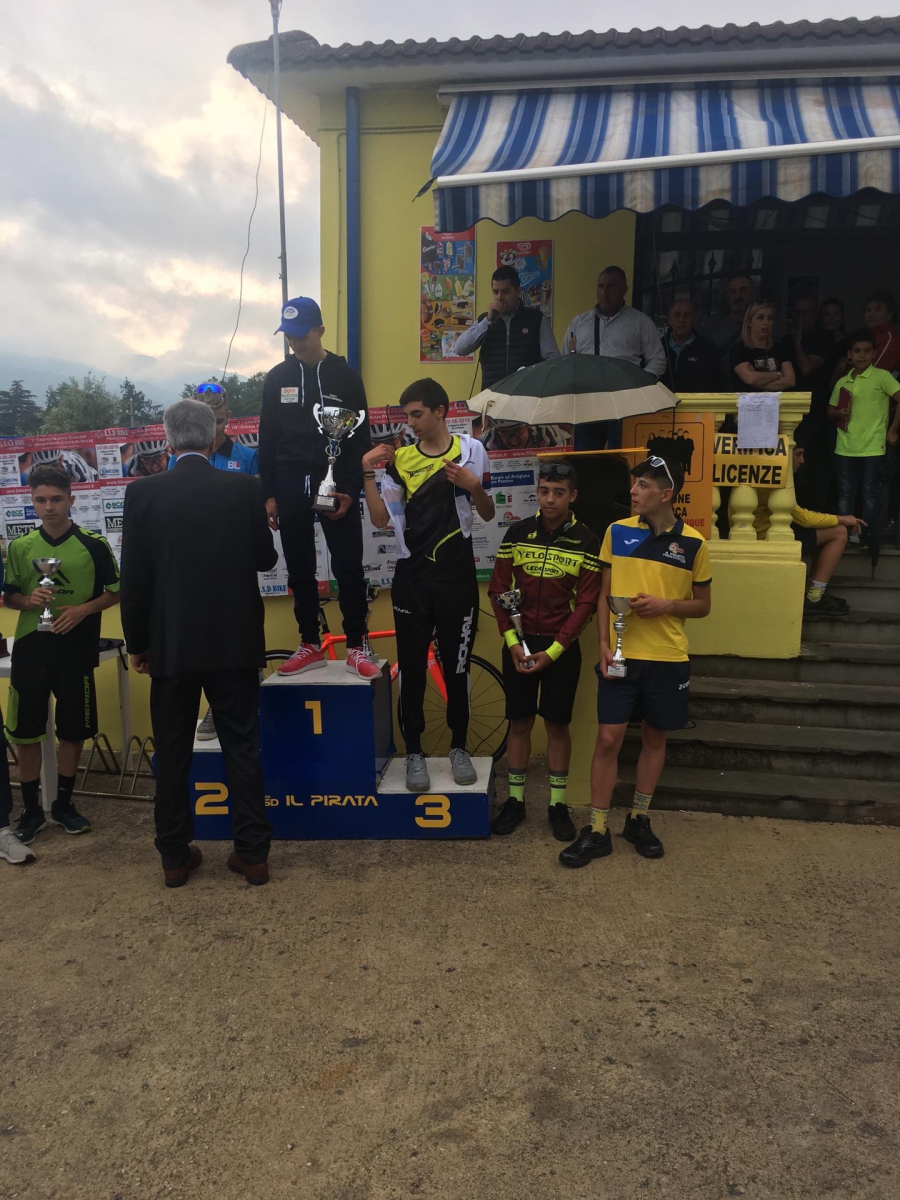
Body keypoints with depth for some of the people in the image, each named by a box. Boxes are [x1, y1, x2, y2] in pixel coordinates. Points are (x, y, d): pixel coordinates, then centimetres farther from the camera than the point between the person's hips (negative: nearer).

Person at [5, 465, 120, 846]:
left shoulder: (93, 545, -3)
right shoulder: (19, 547, 3)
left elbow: (115, 592, 1)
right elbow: (8, 597, 10)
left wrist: (83, 609, -14)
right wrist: (29, 601, -12)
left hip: (75, 648, -1)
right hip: (30, 647, 2)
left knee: (73, 730, 7)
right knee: (25, 732, 5)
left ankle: (63, 805, 25)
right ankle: (31, 810, 20)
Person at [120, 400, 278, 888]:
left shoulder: (143, 493, -6)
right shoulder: (244, 487, -6)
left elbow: (134, 578, -5)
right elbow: (265, 558, 3)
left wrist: (137, 643, 6)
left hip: (171, 645, 0)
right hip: (235, 642, 0)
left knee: (172, 753, 12)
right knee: (242, 747, 10)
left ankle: (175, 856, 21)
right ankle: (252, 852, 15)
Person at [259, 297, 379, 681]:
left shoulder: (346, 376, 0)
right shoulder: (277, 378, 6)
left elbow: (361, 439, -1)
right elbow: (267, 440, 8)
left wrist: (351, 491, -10)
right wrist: (268, 494, 3)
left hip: (336, 486, -2)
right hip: (291, 487, 3)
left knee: (348, 569, -2)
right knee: (300, 571, 7)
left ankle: (357, 648, 7)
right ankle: (310, 646, 18)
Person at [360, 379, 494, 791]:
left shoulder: (471, 450, 1)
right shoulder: (400, 459, 5)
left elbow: (488, 514, 5)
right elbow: (380, 519, -1)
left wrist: (473, 487, -14)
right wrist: (367, 474, -9)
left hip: (457, 577, -1)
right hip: (412, 579, 1)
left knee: (457, 667, 7)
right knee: (411, 668, 5)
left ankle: (459, 747, 24)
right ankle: (414, 752, 18)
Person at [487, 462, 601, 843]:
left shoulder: (587, 541, -4)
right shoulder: (517, 533, 1)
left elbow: (585, 604, -6)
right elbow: (498, 590, 2)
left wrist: (552, 651, -12)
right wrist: (513, 642, -9)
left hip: (561, 648, -1)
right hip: (518, 644, 2)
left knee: (557, 724, 6)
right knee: (519, 722, 8)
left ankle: (557, 804, 20)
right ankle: (515, 800, 21)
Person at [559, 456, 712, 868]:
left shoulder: (692, 543, -2)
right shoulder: (617, 532, 1)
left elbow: (703, 605, 6)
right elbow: (605, 594, 5)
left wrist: (667, 605, -13)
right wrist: (603, 643, -6)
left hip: (667, 658, 0)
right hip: (620, 655, 0)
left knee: (654, 737, 11)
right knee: (608, 739, -3)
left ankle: (639, 820, 29)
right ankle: (597, 831, 7)